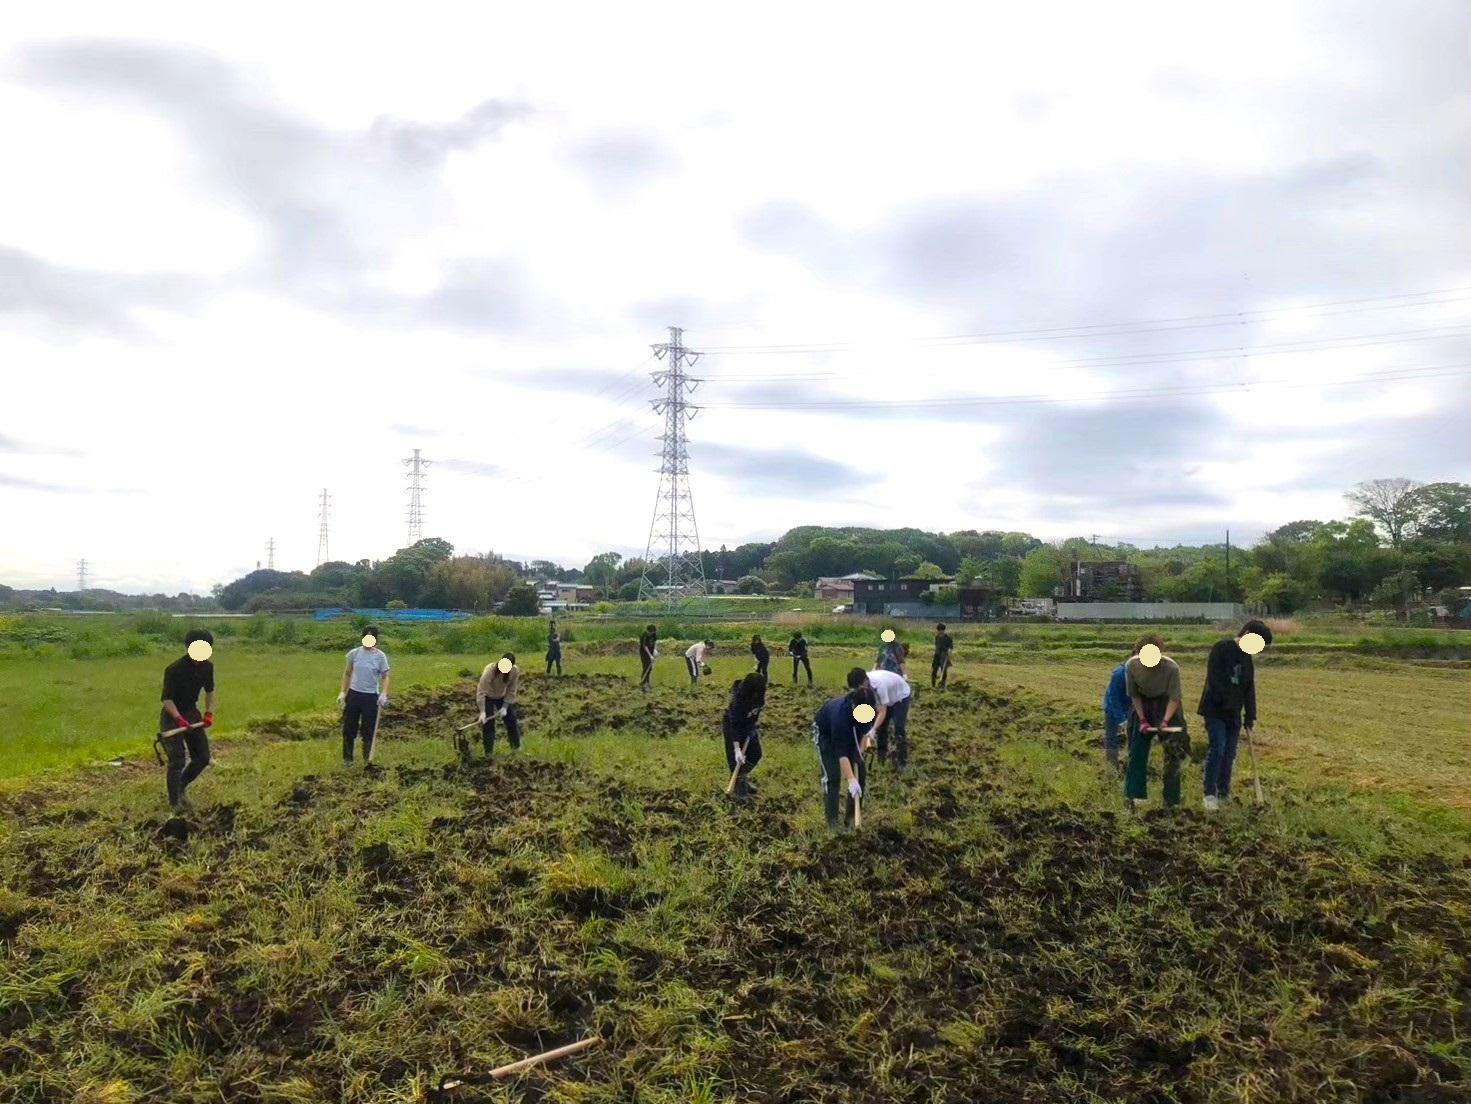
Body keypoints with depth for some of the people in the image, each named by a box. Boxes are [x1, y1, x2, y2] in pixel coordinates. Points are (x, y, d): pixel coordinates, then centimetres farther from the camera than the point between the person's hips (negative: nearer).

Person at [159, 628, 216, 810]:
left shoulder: (207, 667, -4)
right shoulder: (174, 669, -23)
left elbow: (209, 692, 11)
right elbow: (167, 699, -23)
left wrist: (209, 712, -3)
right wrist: (180, 719, -36)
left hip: (191, 712, 7)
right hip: (172, 714, -6)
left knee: (203, 758, 7)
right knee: (178, 761, -10)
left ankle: (180, 788, 29)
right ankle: (174, 802, 3)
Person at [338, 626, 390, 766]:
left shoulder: (380, 656, -6)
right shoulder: (354, 653, -1)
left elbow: (385, 677, -2)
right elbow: (347, 673, 10)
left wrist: (384, 694, -16)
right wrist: (342, 692, 5)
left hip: (371, 697, -2)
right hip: (354, 694, 2)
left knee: (368, 729, 3)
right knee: (349, 727, 8)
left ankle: (367, 758, 17)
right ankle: (347, 758, 23)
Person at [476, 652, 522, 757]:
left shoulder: (515, 671, -26)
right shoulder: (490, 670, -38)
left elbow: (511, 691, -14)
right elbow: (481, 692, -37)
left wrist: (505, 707, -19)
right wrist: (482, 712, -40)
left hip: (502, 696, 4)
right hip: (487, 697, -4)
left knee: (512, 720, 6)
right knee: (488, 723, -8)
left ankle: (516, 747, 23)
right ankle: (489, 752, 2)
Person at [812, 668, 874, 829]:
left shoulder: (867, 706, -29)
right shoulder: (840, 713, -45)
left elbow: (865, 726, -3)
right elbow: (841, 752, -43)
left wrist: (860, 749, -12)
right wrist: (850, 780, -47)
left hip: (849, 731, 6)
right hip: (825, 731, -6)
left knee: (860, 773, -1)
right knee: (832, 776, -15)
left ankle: (851, 817, 10)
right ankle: (832, 821, -3)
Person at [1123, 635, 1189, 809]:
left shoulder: (1171, 667, -29)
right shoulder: (1131, 666, -23)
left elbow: (1174, 698, -18)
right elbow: (1134, 695, -8)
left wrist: (1165, 721, -28)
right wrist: (1142, 720, -12)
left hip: (1166, 705, -2)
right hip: (1142, 705, 2)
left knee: (1173, 751, -5)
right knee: (1137, 751, 3)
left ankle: (1171, 800, 4)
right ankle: (1133, 796, 14)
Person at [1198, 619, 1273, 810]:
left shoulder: (1247, 659, 13)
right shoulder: (1221, 649, -10)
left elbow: (1249, 690, 15)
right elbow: (1214, 679, -18)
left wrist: (1250, 718, 11)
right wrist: (1225, 701, -20)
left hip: (1234, 714, 7)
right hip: (1215, 710, -7)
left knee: (1229, 754, 6)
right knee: (1217, 749, -14)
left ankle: (1224, 794, 15)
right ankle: (1210, 794, -8)